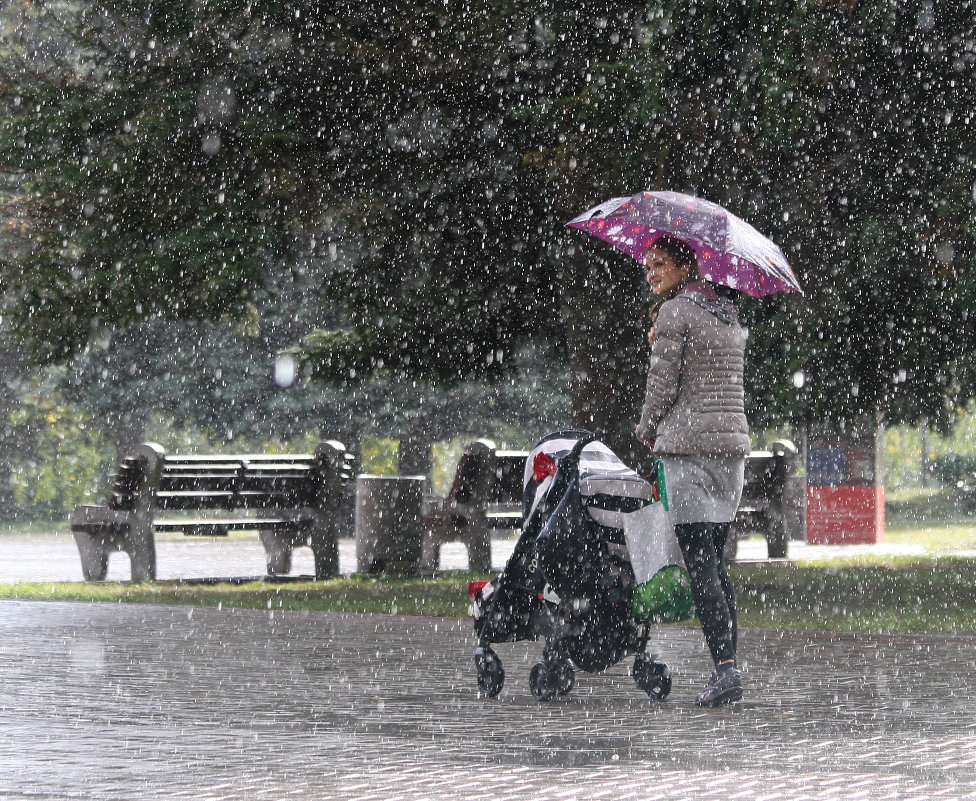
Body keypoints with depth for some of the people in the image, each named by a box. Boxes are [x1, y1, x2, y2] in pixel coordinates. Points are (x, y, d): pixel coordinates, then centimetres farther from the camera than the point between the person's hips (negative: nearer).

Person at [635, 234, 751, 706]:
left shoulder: (674, 311, -7)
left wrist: (647, 430, 10)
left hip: (688, 443, -8)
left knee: (699, 561, -10)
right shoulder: (729, 316, 17)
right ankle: (728, 662, 7)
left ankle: (725, 668, -20)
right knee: (715, 558, 12)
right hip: (733, 439, 8)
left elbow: (663, 384, -8)